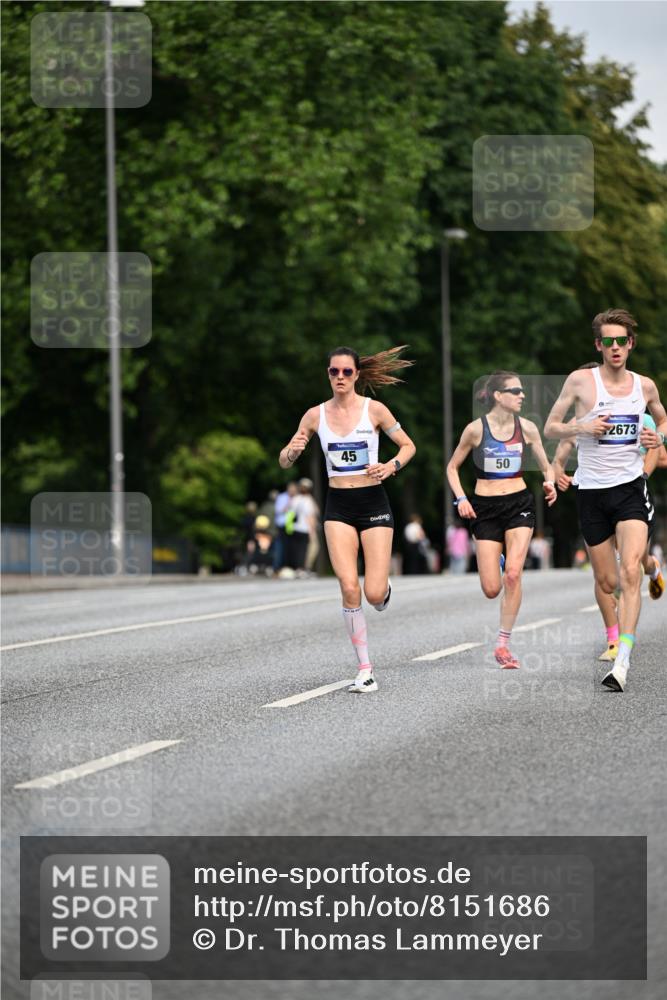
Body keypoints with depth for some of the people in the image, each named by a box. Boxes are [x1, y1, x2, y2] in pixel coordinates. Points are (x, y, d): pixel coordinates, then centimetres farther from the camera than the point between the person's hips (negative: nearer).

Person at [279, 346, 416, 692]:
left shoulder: (374, 410, -5)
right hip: (338, 507, 1)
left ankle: (384, 587, 31)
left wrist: (391, 466, -16)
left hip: (373, 503, -1)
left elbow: (408, 446, 4)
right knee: (349, 588, -14)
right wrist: (293, 450, -19)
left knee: (374, 595, -10)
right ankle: (365, 669, -3)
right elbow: (284, 461, 4)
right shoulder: (316, 415, 1)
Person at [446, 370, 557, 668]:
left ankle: (503, 644, -8)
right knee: (491, 589, -5)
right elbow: (452, 468, 6)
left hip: (519, 503, 1)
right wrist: (461, 498, -8)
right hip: (485, 509, -1)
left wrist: (549, 484, -11)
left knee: (513, 574, -18)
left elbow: (546, 467, 11)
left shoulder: (526, 428, 1)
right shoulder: (476, 429, -6)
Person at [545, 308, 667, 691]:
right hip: (592, 491, 0)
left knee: (630, 573, -19)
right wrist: (582, 427, -15)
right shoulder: (581, 381, -3)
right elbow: (550, 428, 3)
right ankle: (613, 636, 37)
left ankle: (622, 663, -25)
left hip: (631, 488, 0)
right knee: (607, 582, 5)